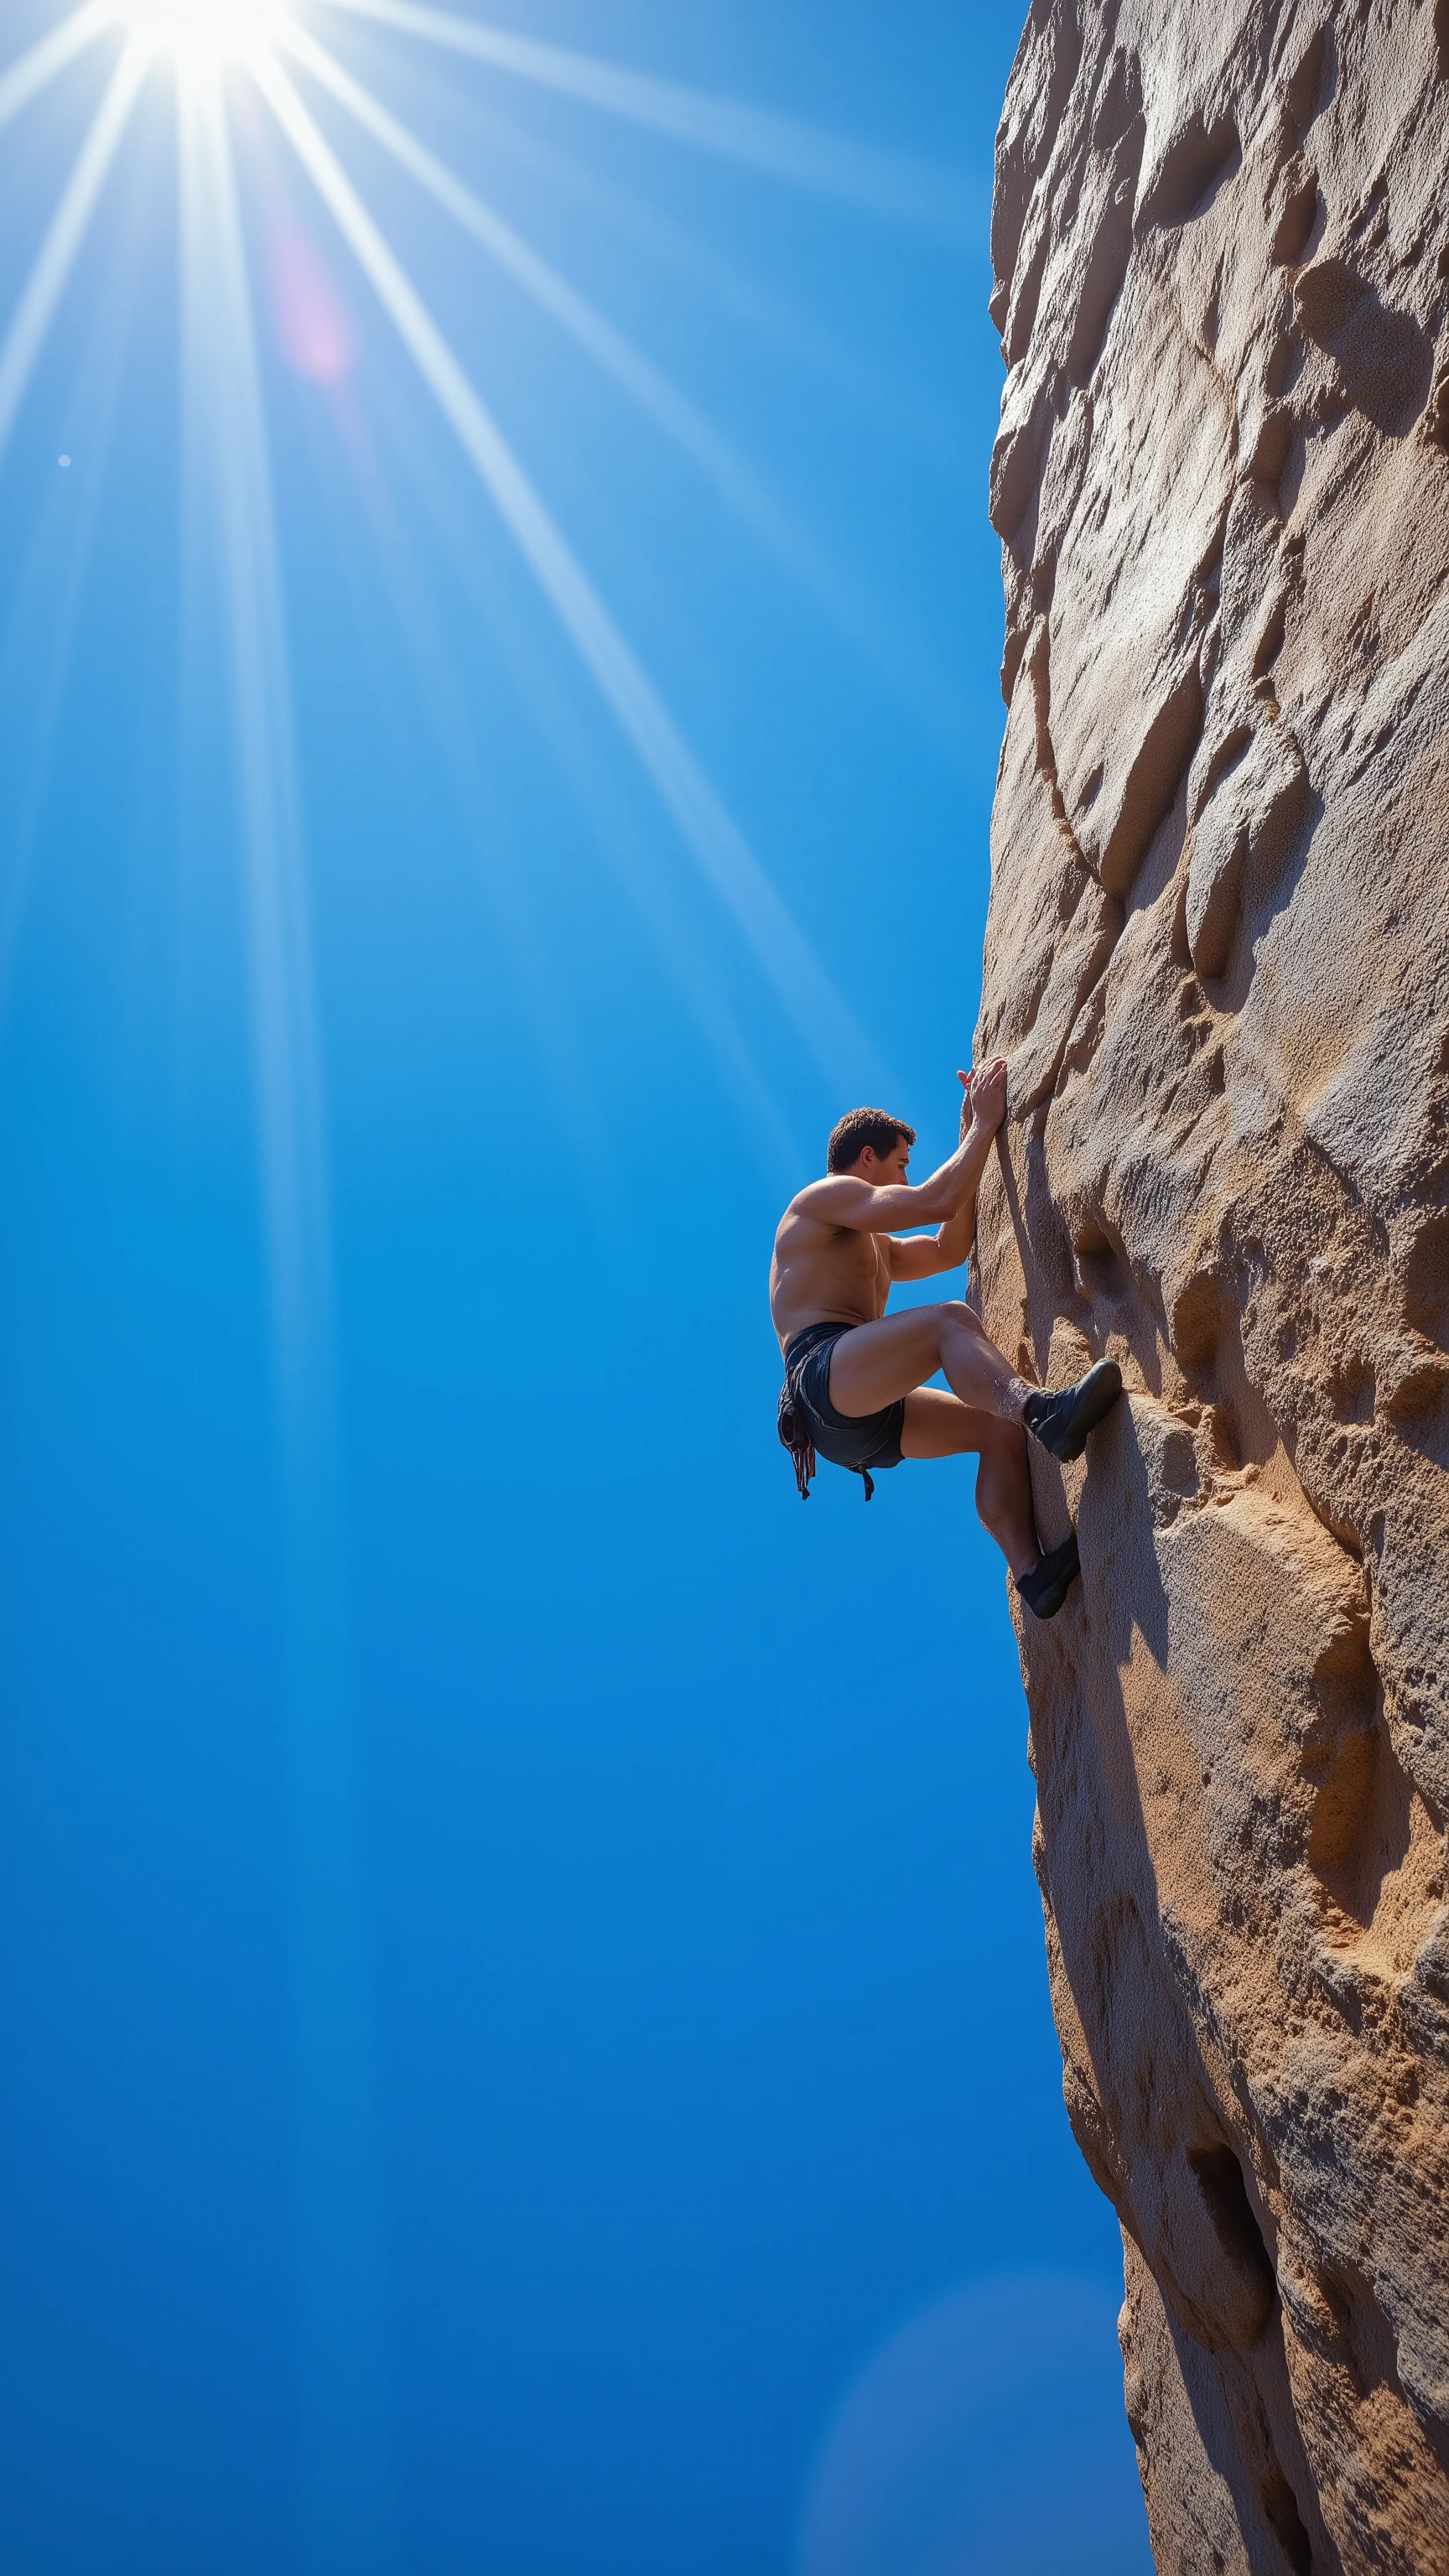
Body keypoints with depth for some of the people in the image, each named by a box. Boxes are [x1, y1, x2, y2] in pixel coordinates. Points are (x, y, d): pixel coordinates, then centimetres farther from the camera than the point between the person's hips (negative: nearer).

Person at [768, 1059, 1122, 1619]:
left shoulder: (873, 1248, 37)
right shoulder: (825, 1195, 6)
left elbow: (948, 1249, 36)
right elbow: (937, 1201, -7)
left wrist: (970, 1135, 34)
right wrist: (985, 1122, 3)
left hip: (862, 1416, 10)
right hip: (822, 1373, -10)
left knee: (1001, 1428, -2)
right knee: (950, 1320, -30)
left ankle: (1032, 1572, -16)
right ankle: (1040, 1410, -58)